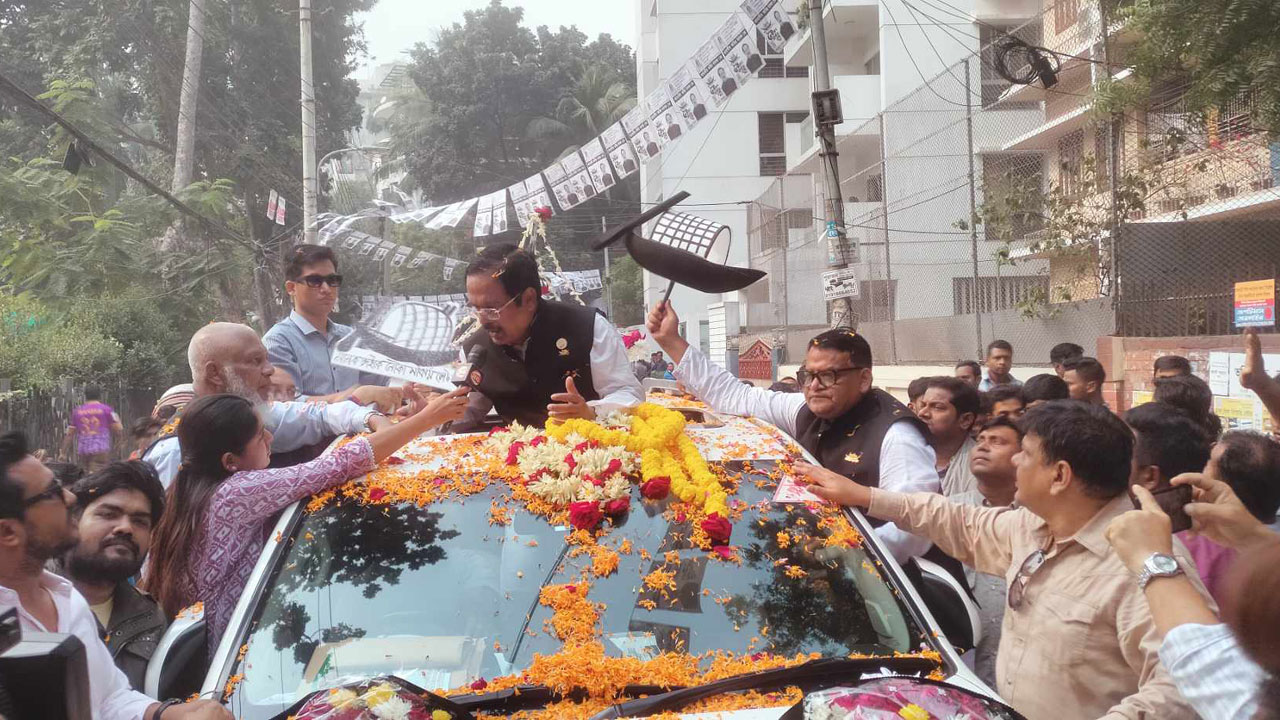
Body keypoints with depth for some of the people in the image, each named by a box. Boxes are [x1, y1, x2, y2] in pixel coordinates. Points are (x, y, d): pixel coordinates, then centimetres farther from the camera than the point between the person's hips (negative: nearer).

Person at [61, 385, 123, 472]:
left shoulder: (77, 411, 13)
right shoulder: (106, 409, 3)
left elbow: (69, 435, 13)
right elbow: (119, 431, 0)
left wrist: (63, 453, 19)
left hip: (82, 452, 4)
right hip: (101, 451, -4)